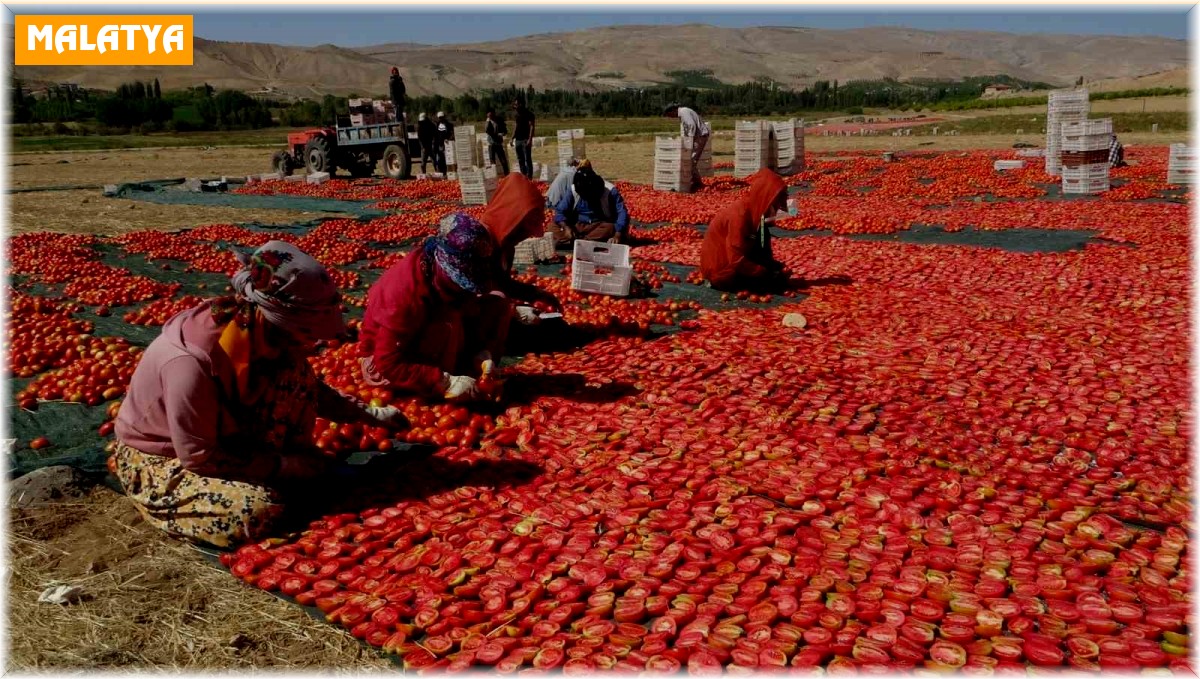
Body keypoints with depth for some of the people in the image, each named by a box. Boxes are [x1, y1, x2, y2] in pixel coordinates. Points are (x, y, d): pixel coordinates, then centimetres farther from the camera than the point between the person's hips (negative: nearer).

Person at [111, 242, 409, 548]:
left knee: (295, 376, -12)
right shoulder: (191, 362, -37)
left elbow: (305, 388, 5)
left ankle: (291, 479, -1)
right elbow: (198, 457, -27)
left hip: (220, 434, 7)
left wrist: (369, 414, 1)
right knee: (258, 510, -31)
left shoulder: (259, 333, -15)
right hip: (157, 458, -7)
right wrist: (282, 465, -21)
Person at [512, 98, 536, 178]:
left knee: (527, 159, -7)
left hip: (525, 139, -7)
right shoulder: (515, 115, 15)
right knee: (520, 160, 8)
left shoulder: (528, 114, -6)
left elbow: (532, 126, -11)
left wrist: (530, 139, -20)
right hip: (518, 140, 7)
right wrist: (512, 138, 14)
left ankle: (529, 177, -6)